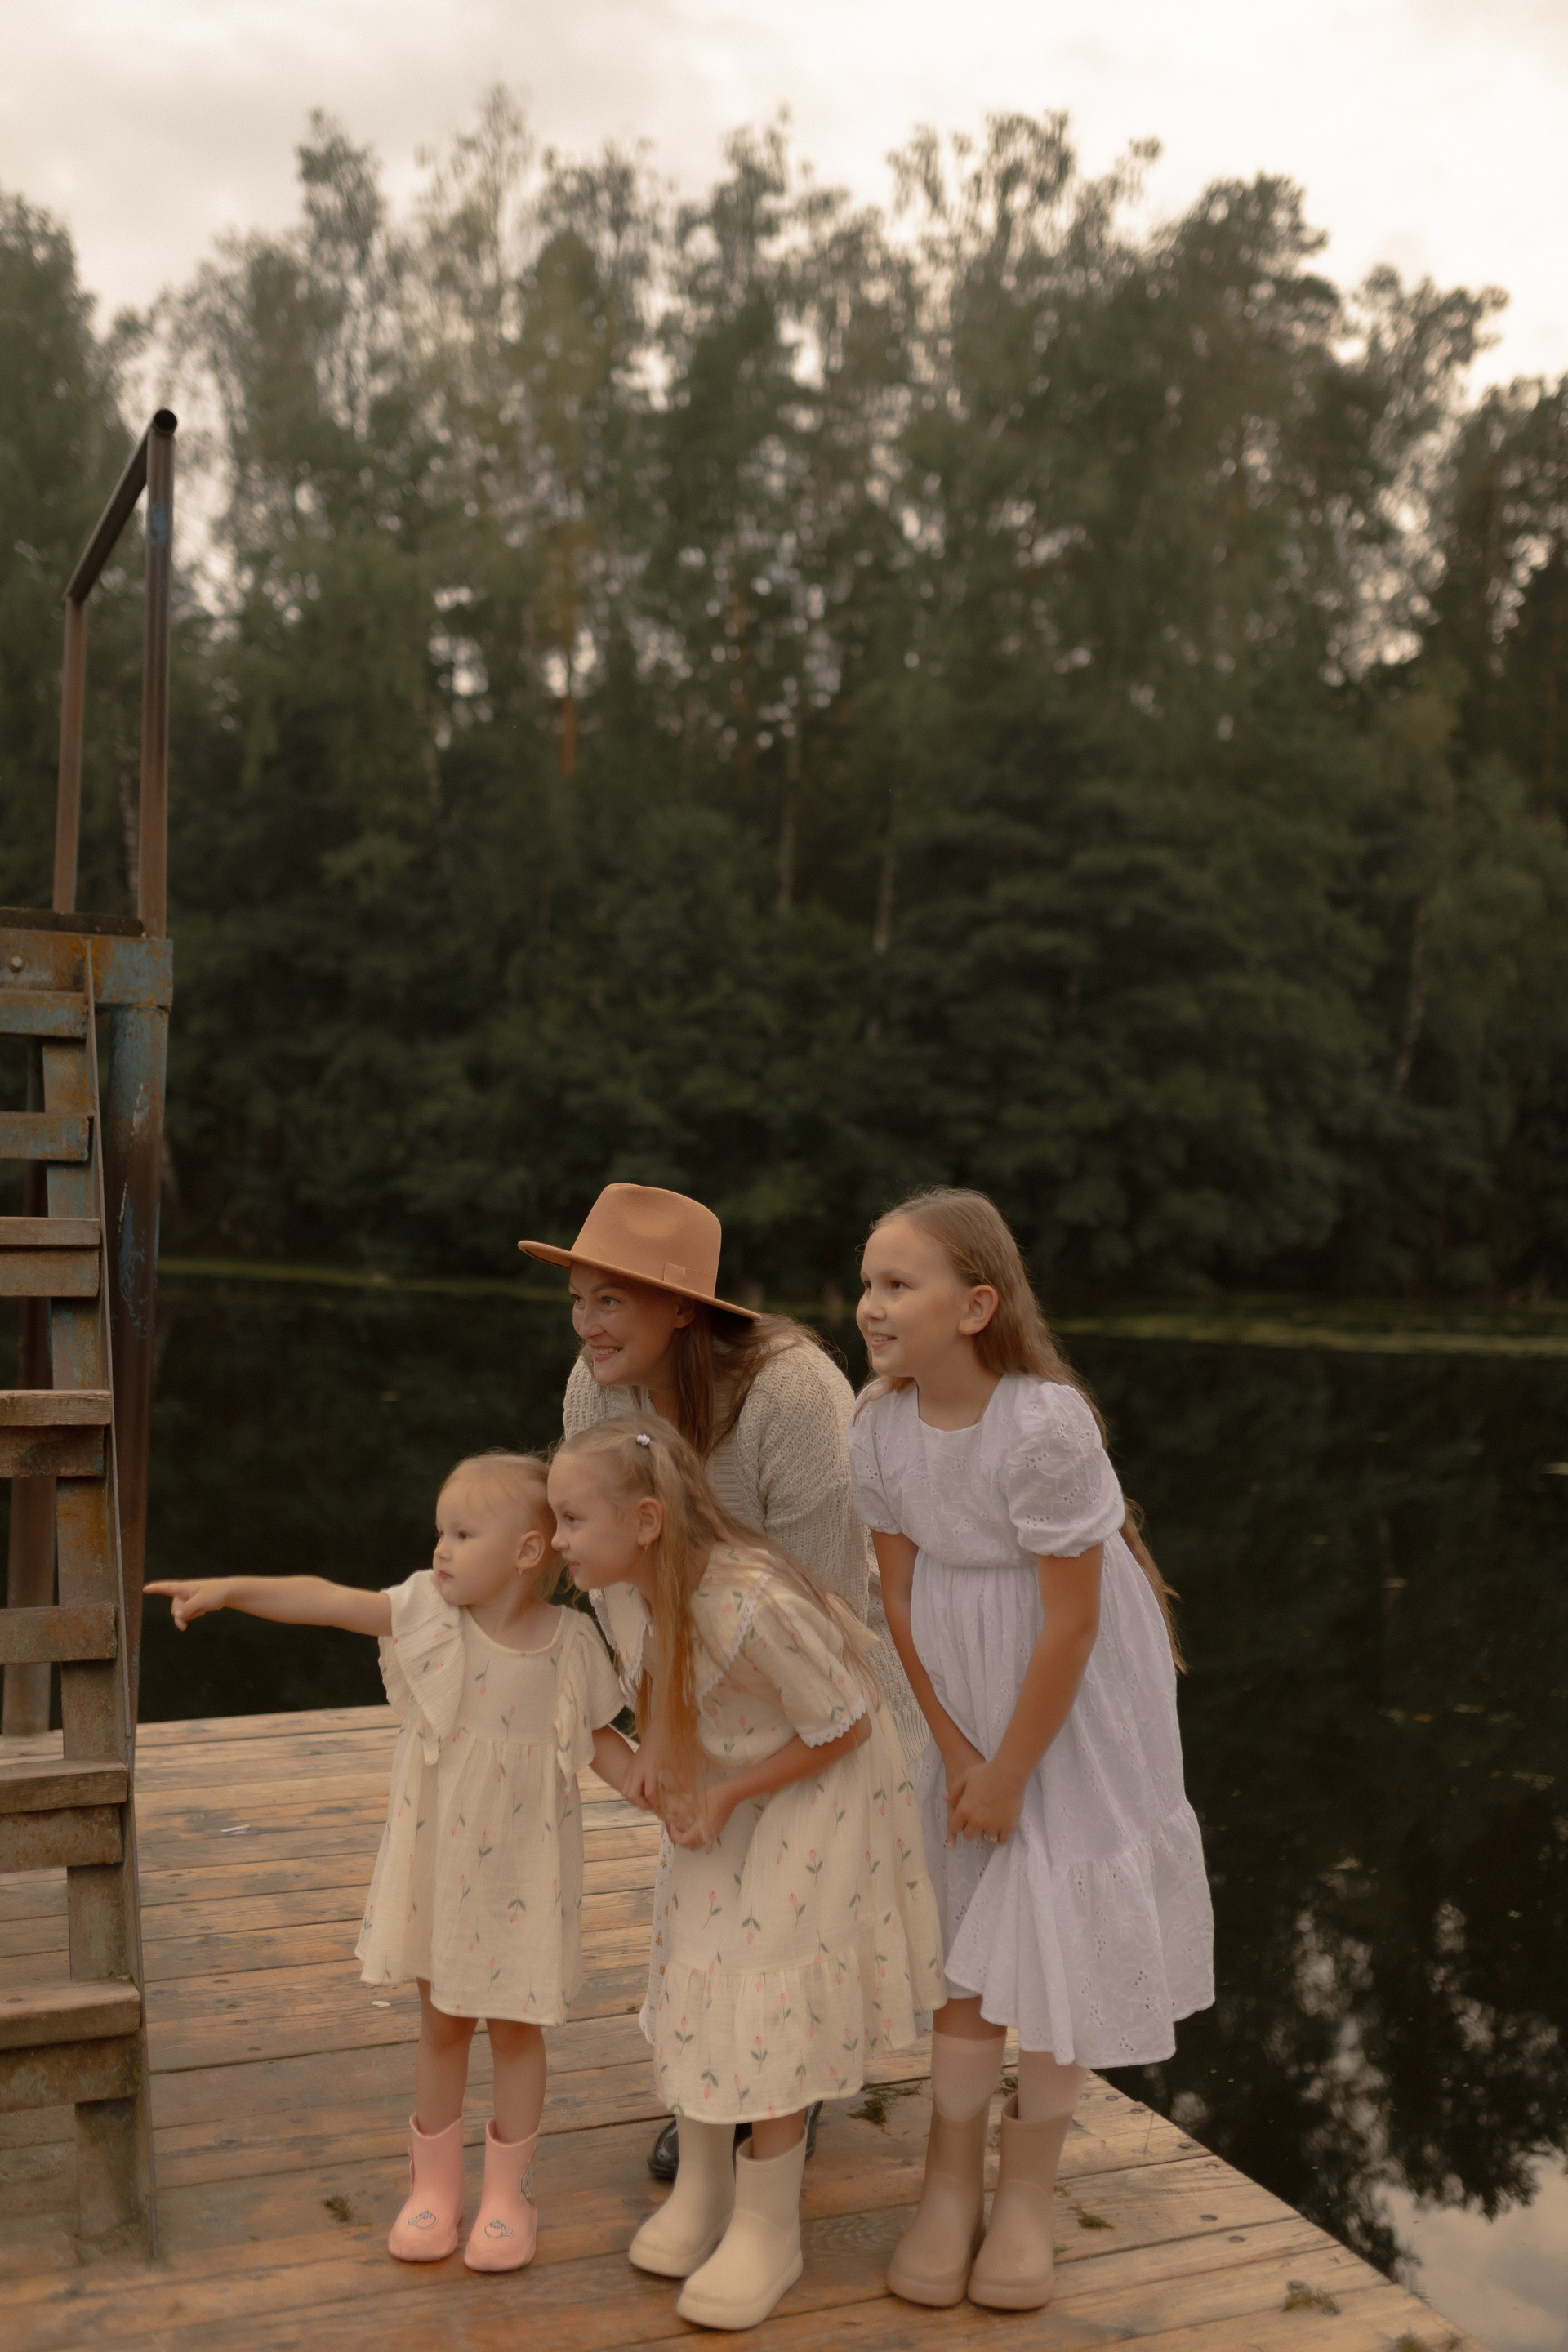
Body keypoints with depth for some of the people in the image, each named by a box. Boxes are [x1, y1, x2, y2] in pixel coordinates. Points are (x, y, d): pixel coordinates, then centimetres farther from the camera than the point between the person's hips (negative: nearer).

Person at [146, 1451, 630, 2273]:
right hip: (437, 1862, 2)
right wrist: (229, 1588, -28)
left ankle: (507, 2195, 30)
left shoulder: (570, 1643, -12)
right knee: (441, 2023, 16)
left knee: (515, 2028, 11)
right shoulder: (430, 1612, -11)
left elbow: (600, 1742, 1)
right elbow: (328, 1601, -18)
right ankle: (434, 2188, 35)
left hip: (523, 1872, -1)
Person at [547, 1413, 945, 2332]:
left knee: (770, 1996, -2)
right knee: (703, 1972, 12)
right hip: (731, 1789, 7)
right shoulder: (659, 1577, -14)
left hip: (820, 1792, -7)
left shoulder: (750, 1604, -38)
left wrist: (726, 1796, -19)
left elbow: (844, 1727, -26)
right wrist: (656, 1750, -6)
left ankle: (767, 2230, 18)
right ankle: (701, 2188, 32)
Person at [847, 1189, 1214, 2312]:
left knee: (1056, 1925, 4)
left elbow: (1071, 1624, -23)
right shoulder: (880, 1425, -13)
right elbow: (903, 1596, -3)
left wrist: (1010, 1774, -14)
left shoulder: (1046, 1425, -30)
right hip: (966, 1683, 4)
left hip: (1077, 1690, -4)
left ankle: (1028, 2192, 24)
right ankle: (951, 2185, 25)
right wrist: (954, 1747, -4)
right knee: (967, 1920, 10)